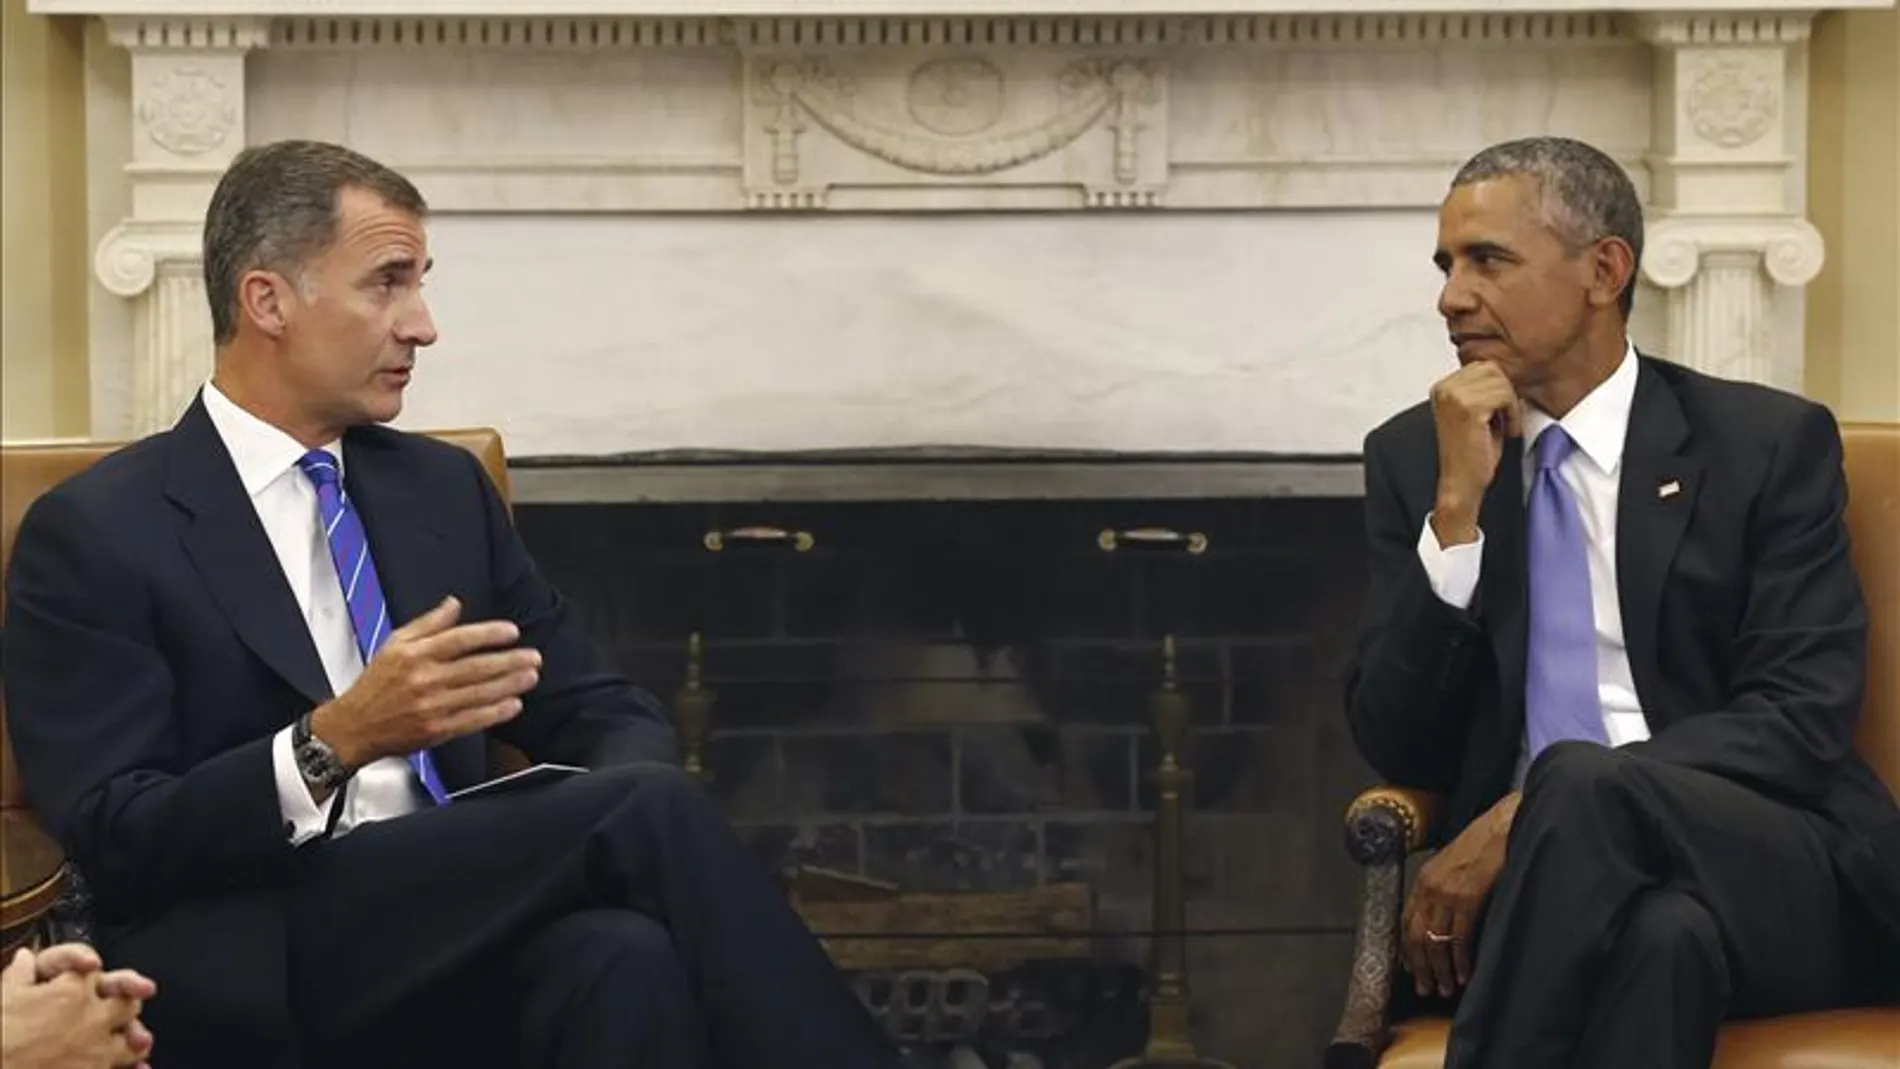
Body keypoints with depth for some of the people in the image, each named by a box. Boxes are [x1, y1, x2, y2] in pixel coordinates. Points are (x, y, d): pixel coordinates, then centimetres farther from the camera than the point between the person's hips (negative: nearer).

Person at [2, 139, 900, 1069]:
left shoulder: (444, 486, 17)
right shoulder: (95, 533, -1)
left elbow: (606, 714, 16)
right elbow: (116, 843, -9)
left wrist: (624, 813, -9)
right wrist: (335, 741, -24)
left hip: (464, 926, 5)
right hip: (262, 972, -5)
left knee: (626, 958, -33)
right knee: (655, 813, -27)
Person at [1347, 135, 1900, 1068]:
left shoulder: (1769, 443, 4)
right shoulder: (1413, 457, 12)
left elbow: (1801, 720, -7)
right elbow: (1399, 749, 4)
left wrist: (1538, 810, -19)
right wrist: (1456, 508, -8)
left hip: (1778, 876, -1)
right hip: (1545, 881, 1)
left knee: (1583, 786, -35)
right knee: (1662, 931, -37)